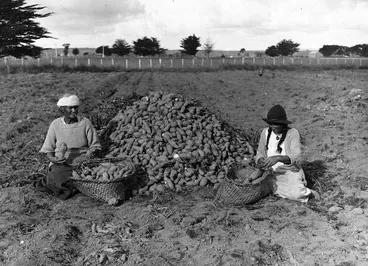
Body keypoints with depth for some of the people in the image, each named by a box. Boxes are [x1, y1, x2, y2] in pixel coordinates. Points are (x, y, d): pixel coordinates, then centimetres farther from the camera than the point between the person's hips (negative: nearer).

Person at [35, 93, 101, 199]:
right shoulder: (55, 125, 4)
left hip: (81, 162, 0)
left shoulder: (85, 123, 2)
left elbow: (95, 147, 4)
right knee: (55, 177, -31)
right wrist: (53, 159, -15)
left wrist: (89, 155, -18)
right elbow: (48, 150, 7)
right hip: (61, 164, 0)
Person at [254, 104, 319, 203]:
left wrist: (278, 158, -39)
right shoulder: (265, 132, 2)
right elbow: (260, 152, 8)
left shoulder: (292, 133, -11)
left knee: (296, 194, -30)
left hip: (290, 171, -4)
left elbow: (295, 157, -21)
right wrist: (260, 160, -16)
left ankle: (309, 193, 4)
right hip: (272, 173, 4)